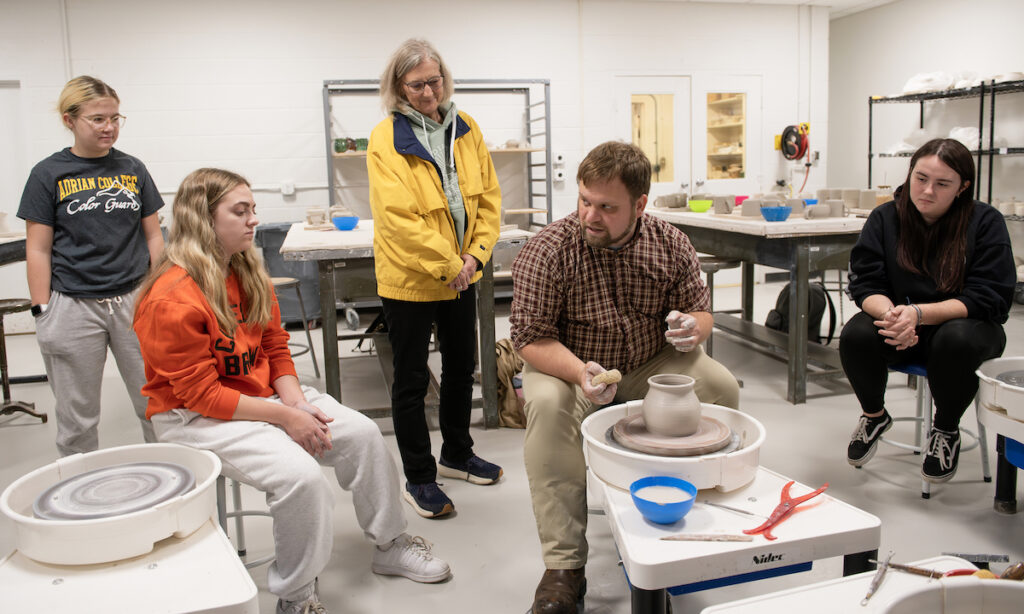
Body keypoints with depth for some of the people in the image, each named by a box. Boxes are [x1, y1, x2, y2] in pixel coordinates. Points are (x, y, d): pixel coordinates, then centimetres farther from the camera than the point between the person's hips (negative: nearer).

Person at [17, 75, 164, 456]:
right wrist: (42, 312, -6)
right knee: (77, 417, 8)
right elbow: (38, 250, -1)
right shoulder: (49, 174, -1)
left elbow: (153, 236, 10)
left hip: (134, 298, 2)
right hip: (74, 307, -2)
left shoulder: (132, 170, 7)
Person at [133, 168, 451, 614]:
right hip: (194, 417, -8)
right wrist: (284, 417, -22)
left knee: (362, 433, -5)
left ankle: (390, 545, 15)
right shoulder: (172, 300, -22)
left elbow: (276, 347, 9)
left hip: (262, 393, 8)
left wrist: (297, 401, -9)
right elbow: (201, 394, -21)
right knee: (299, 473, -29)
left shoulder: (249, 273, 4)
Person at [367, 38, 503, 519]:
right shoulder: (385, 139, -14)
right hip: (409, 279, -6)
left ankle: (456, 455, 39)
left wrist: (475, 255, -6)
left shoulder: (465, 128, 3)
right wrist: (447, 264, -18)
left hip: (461, 276, 6)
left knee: (461, 368, 19)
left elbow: (488, 196, 5)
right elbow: (398, 217, -21)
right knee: (411, 381, 5)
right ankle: (418, 479, 20)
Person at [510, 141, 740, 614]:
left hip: (650, 367, 3)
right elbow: (531, 337, -19)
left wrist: (690, 328, -22)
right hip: (568, 366, -3)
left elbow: (700, 313, 4)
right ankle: (564, 566, -27)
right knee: (547, 405, -35)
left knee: (721, 387, -20)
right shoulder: (547, 251, -19)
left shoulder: (669, 244, -6)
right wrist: (579, 371, -38)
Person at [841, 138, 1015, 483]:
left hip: (963, 323, -2)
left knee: (957, 340, -37)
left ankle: (946, 430, -5)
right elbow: (865, 285, -7)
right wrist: (890, 313, -32)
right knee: (856, 335, -29)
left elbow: (989, 299, -16)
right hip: (901, 330, 2)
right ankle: (874, 416, 5)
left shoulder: (985, 222, -10)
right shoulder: (885, 218, -3)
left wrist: (918, 313, -32)